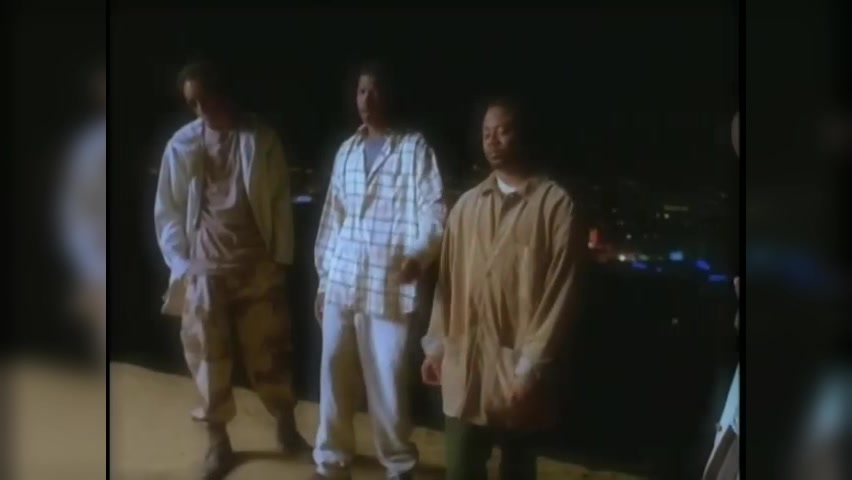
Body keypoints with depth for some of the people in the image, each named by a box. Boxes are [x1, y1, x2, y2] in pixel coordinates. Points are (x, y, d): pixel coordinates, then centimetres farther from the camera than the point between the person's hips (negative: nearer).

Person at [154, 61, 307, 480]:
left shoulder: (261, 139, 0)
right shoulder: (181, 145, 2)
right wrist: (180, 263, -3)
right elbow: (168, 210, 5)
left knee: (267, 352, 7)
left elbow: (280, 202, 1)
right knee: (209, 358, 7)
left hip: (257, 266, -1)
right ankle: (218, 442, 24)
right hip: (204, 270, 1)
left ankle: (287, 426, 29)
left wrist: (281, 258, -3)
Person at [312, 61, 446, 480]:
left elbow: (432, 209, -13)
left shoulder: (414, 149, -3)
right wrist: (323, 278, 14)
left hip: (388, 287, -5)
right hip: (341, 283, 5)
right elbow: (332, 217, 16)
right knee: (333, 375, 10)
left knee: (387, 382, 2)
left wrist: (419, 254, -32)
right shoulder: (346, 151, 14)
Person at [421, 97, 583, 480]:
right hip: (464, 362, 4)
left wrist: (532, 365, -13)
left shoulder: (555, 204, -6)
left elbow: (559, 292, -10)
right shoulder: (466, 205, 9)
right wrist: (435, 345, 10)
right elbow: (448, 279, 12)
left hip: (518, 366, -3)